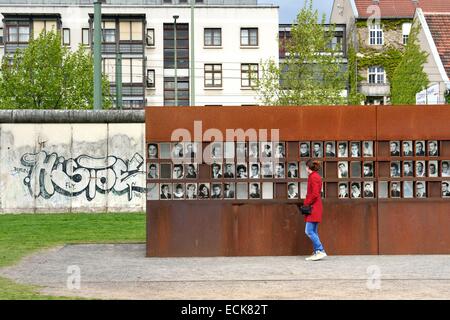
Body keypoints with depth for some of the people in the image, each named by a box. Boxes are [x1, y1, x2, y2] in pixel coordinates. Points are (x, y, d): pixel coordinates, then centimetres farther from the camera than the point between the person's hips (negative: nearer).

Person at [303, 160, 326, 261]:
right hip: (315, 208, 10)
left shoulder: (313, 177, -13)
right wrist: (307, 203, 14)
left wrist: (306, 203, -13)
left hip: (313, 208, -10)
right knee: (314, 232, 10)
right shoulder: (316, 176, 17)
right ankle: (316, 253, 10)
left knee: (309, 231, -11)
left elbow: (315, 194, -21)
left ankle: (321, 251, -11)